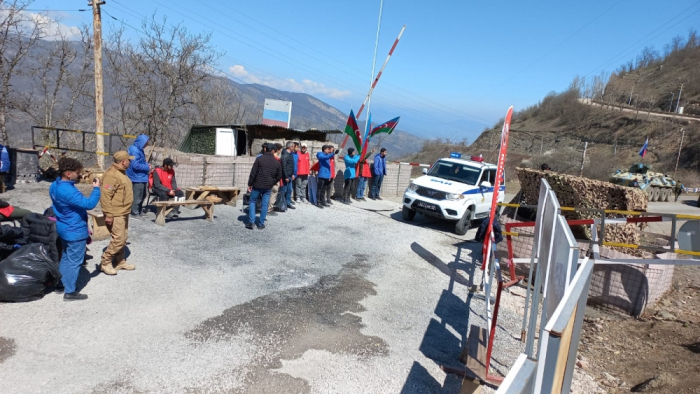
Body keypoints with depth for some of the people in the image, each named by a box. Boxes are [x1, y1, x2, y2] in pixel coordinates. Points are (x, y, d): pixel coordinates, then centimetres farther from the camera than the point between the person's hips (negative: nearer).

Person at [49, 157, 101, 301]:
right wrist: (96, 189, -21)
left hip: (64, 229, 10)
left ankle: (61, 284, 36)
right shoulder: (68, 191, -30)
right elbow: (89, 204, -33)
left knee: (66, 257, 24)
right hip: (75, 232, -10)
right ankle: (70, 292, 11)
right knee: (74, 261, 2)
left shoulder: (55, 186, 3)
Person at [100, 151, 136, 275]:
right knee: (118, 239, -8)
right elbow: (105, 196, -25)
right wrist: (109, 215, -26)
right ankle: (105, 263, 5)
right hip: (115, 214, -10)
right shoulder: (112, 174, -20)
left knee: (122, 239, 15)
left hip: (123, 213, 10)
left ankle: (120, 262, 26)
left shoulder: (121, 173, 13)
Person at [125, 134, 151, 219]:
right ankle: (134, 213, 11)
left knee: (142, 195, 19)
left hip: (142, 177, 10)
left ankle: (139, 211, 31)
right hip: (137, 178, -10)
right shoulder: (135, 151, -20)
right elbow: (135, 165, -24)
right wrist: (147, 167, -15)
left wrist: (146, 165, 4)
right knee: (137, 196, 0)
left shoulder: (139, 149, 10)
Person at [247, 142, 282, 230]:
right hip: (268, 187, 2)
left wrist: (250, 184, 0)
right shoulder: (277, 162, 4)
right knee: (265, 205, 8)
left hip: (257, 185, -2)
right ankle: (261, 224, 10)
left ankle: (251, 222, 5)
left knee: (252, 202, 12)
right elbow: (279, 176, 9)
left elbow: (253, 173, -8)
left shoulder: (259, 159, -6)